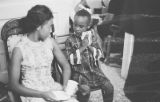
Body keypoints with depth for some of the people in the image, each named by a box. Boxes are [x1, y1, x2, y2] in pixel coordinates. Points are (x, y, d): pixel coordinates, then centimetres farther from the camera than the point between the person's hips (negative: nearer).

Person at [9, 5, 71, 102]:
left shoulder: (50, 41, 0)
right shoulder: (19, 49, -14)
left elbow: (65, 65, 8)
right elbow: (14, 85, -11)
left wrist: (65, 86, -8)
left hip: (52, 87, 5)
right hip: (32, 94, -4)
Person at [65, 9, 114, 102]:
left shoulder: (92, 36, 4)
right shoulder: (70, 40, -5)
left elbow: (99, 55, 2)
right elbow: (71, 60, -12)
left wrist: (90, 46, -14)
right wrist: (82, 48, -19)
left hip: (94, 69, 4)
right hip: (79, 72, -3)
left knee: (109, 87, -10)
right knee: (85, 90, -28)